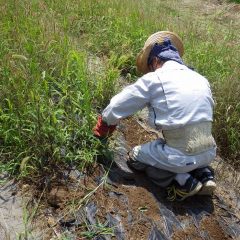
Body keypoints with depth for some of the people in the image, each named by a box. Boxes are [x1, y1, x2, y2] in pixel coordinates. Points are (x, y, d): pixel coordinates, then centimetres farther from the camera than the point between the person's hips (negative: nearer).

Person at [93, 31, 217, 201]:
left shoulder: (154, 79, -6)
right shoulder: (201, 79, 9)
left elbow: (117, 107, 1)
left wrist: (102, 128, 21)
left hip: (181, 157, -6)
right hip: (209, 153, 6)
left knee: (135, 157, 17)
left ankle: (182, 181, 2)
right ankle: (204, 174, 13)